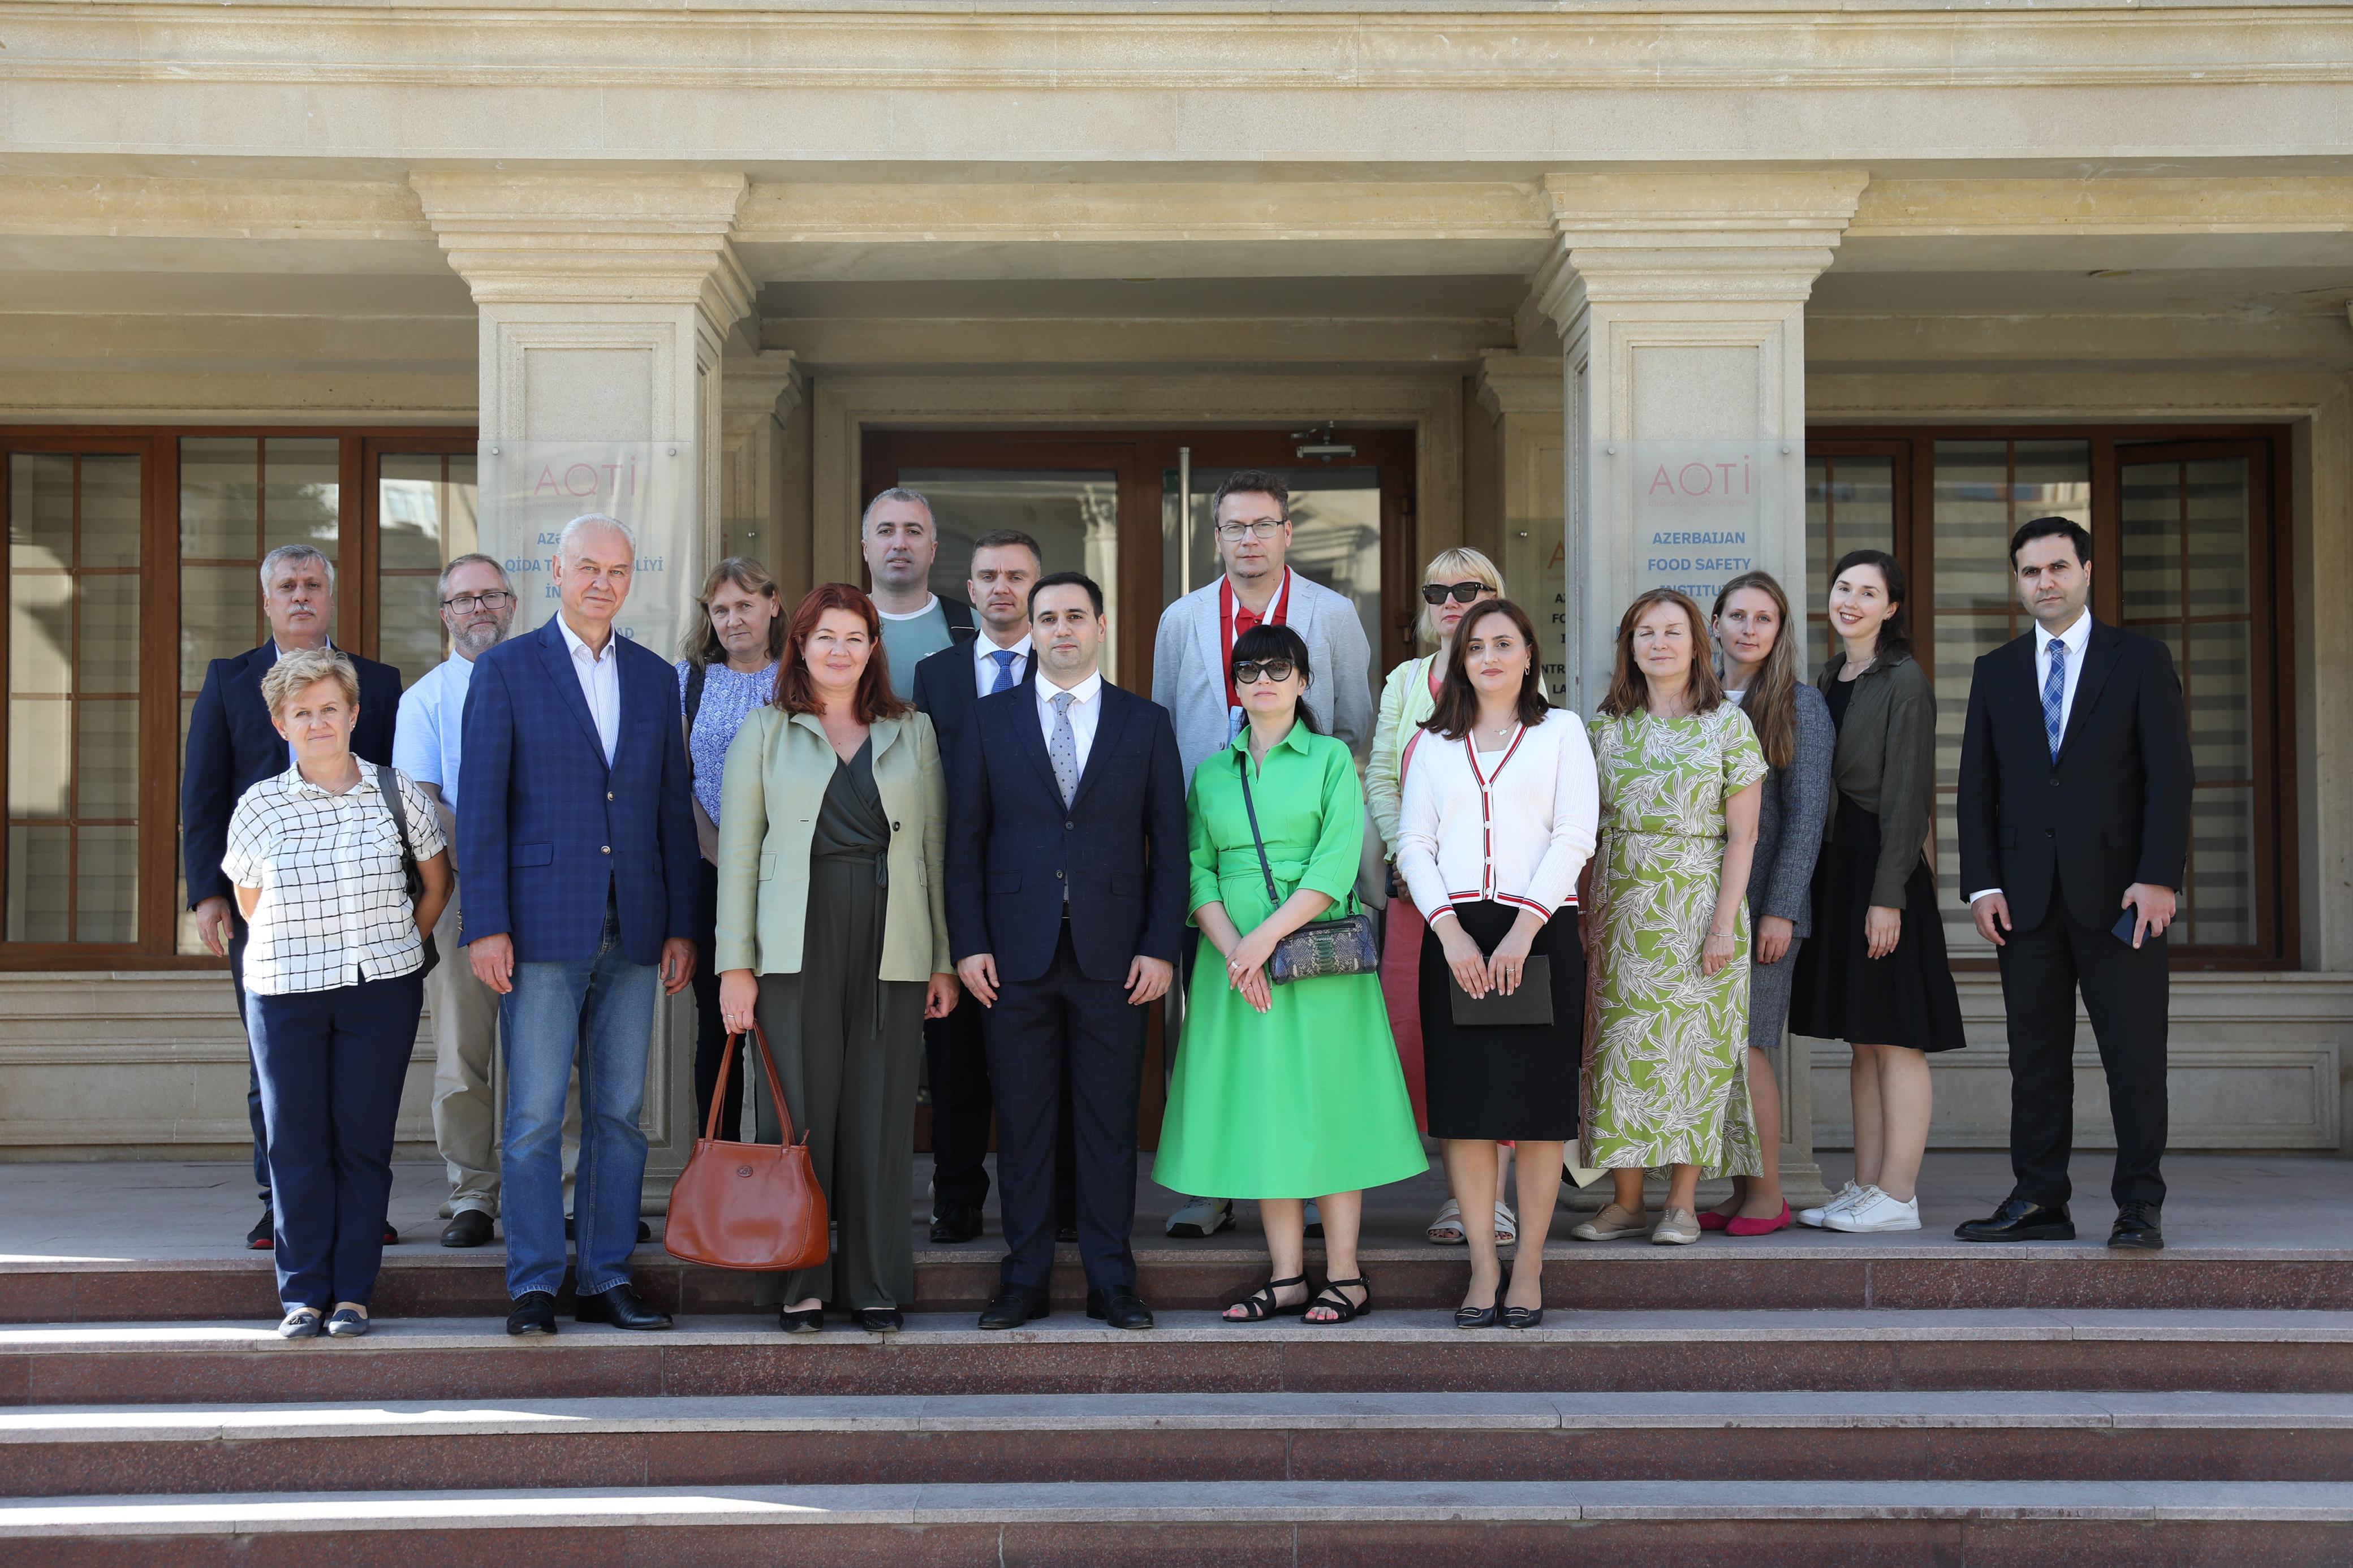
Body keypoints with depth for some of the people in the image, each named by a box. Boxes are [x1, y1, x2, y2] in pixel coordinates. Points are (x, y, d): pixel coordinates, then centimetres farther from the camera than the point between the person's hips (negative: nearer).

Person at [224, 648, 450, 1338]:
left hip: (382, 993, 0)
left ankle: (352, 1293, 9)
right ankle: (303, 1294, 9)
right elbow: (248, 903, 13)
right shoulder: (259, 805, 1)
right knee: (296, 1143, 1)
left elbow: (437, 881, 13)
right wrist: (300, 950, 10)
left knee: (364, 1139, 2)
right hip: (283, 993, 0)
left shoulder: (396, 793, 0)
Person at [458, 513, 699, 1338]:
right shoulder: (506, 669, 1)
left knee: (619, 1111, 7)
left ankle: (608, 1280, 14)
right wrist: (486, 925, -11)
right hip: (543, 922, -4)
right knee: (535, 1115, -3)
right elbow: (481, 805, -4)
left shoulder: (654, 677, 12)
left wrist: (681, 925, 7)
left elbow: (673, 807, 12)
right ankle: (534, 1287, 4)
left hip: (633, 928, 4)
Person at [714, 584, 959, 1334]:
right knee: (797, 1113, -1)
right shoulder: (765, 731, 9)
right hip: (797, 948, -1)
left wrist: (944, 960, 5)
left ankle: (877, 1286, 12)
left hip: (892, 950, 1)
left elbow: (936, 848, 11)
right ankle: (799, 1285, 8)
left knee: (881, 1117, 3)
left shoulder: (912, 731, 13)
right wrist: (735, 964, -4)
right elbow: (737, 852, 4)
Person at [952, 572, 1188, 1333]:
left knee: (1110, 1121, 3)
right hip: (1016, 954, 0)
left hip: (1111, 953, 0)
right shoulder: (990, 719, 8)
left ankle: (1111, 1279, 11)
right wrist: (968, 945, -2)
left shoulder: (1146, 723, 8)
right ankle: (1025, 1277, 13)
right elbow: (965, 840, 6)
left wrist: (1161, 948, -4)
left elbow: (1170, 845, 5)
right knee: (1023, 1119, 4)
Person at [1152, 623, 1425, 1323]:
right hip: (1236, 966, 3)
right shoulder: (1212, 772, 13)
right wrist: (1233, 949, -12)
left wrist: (1268, 936, -17)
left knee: (1326, 1104, -2)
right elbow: (1197, 870, 5)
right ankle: (1286, 1276, 9)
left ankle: (1345, 1277, 3)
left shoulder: (1331, 758, 3)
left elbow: (1337, 862, -8)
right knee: (1261, 1111, 3)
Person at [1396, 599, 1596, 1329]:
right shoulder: (1436, 744, 15)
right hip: (1455, 933, 2)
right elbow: (1413, 844, 8)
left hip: (1540, 931, -2)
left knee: (1539, 1101, -2)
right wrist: (1450, 931, -8)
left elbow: (1575, 837, -1)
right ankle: (1482, 1268, 6)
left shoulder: (1560, 730, 9)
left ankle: (1528, 1268, 5)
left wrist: (1524, 927, -12)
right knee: (1464, 1103, -1)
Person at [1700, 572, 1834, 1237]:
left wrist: (1780, 910, -13)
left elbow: (1807, 812, -7)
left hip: (1762, 900, -5)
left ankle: (1768, 1196, 2)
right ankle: (1740, 1194, 11)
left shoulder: (1799, 704, -2)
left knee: (1743, 1045, -8)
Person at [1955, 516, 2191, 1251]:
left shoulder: (2140, 660, 4)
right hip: (2028, 897, 3)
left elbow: (2170, 773, -2)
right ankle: (2039, 1203, 10)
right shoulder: (1995, 672, 13)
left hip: (2118, 892, -3)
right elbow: (1977, 786, 10)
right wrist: (1982, 884, -1)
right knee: (2035, 1056, 5)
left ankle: (2140, 1206, 6)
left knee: (2136, 1054, -1)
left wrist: (2159, 877, -12)